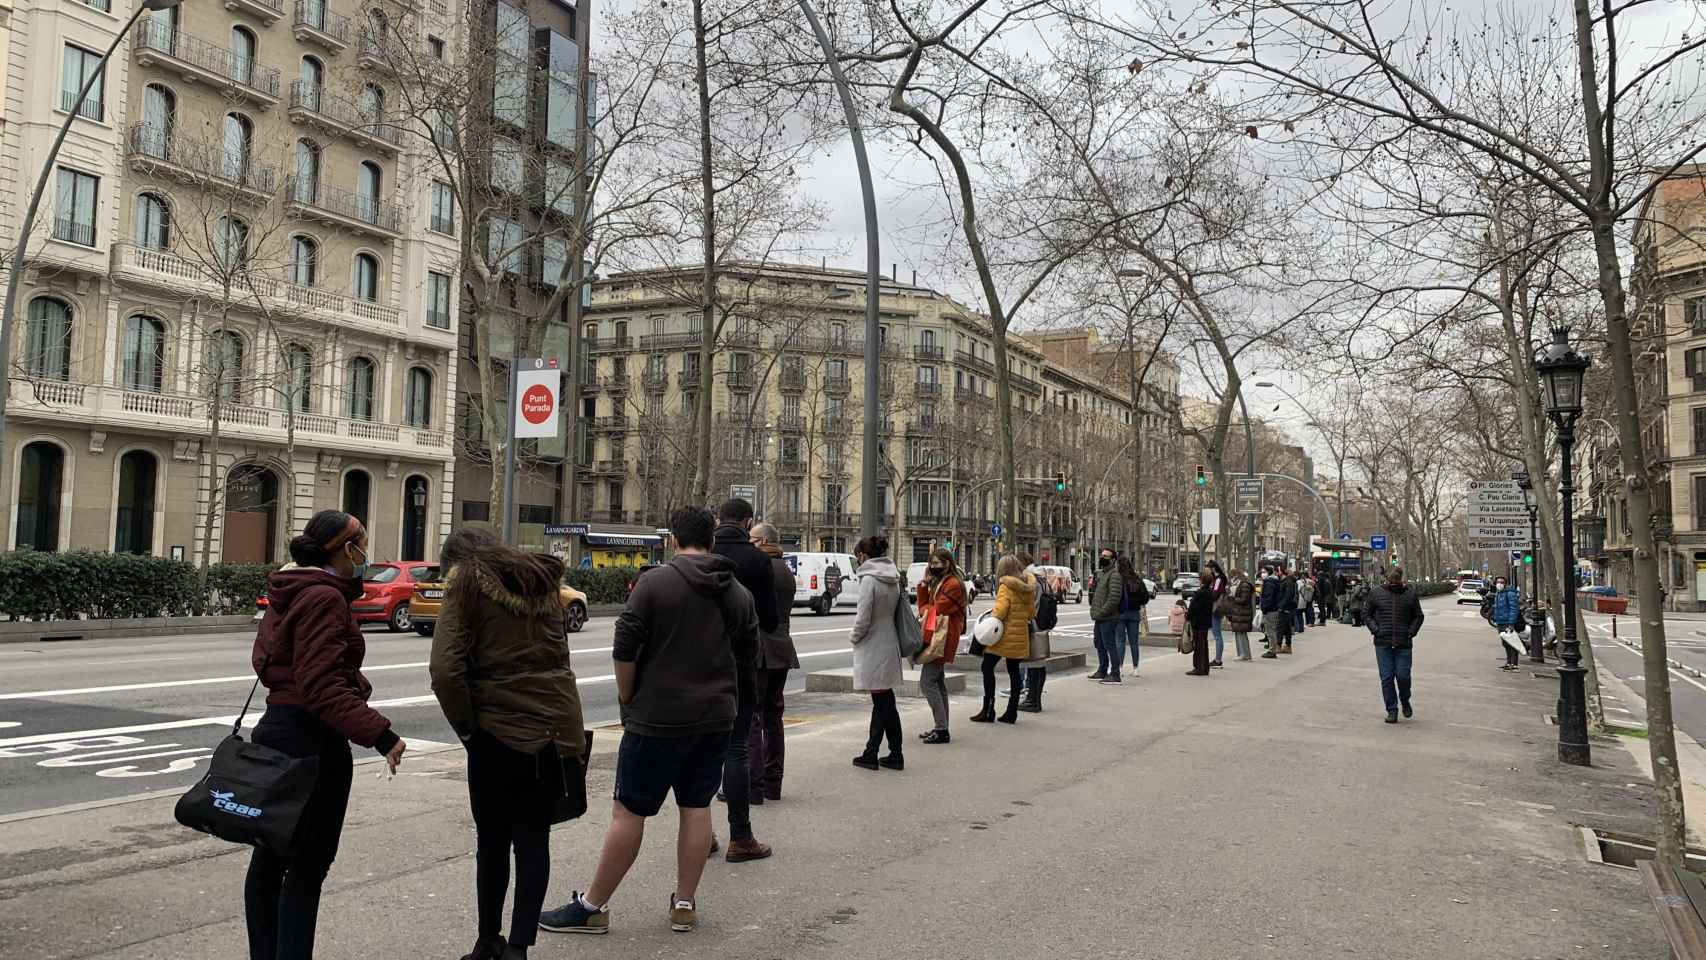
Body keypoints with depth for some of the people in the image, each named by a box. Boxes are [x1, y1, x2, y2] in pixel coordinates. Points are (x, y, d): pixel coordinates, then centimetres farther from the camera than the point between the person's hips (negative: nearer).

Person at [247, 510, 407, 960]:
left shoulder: (290, 592, 12)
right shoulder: (324, 597, -18)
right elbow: (322, 685, -25)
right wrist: (378, 733, -30)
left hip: (278, 728, 10)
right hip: (313, 738, -10)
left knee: (270, 857, 18)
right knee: (307, 867, -2)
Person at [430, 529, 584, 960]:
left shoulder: (467, 582, -3)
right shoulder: (544, 580, 15)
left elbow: (445, 670, -14)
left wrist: (465, 726, -3)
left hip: (500, 732, -4)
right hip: (559, 727, 4)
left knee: (493, 841, 12)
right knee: (534, 840, 11)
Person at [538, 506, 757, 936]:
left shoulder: (654, 583, -10)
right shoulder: (739, 593, 6)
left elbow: (624, 649, -12)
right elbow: (748, 655, 13)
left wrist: (628, 699, 0)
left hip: (657, 718, -5)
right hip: (716, 718, 5)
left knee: (629, 810, 1)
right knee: (697, 807, 12)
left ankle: (592, 906, 9)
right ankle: (685, 905, 17)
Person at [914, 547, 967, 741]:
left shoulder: (953, 585, -13)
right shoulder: (938, 583, 19)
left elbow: (936, 610, -16)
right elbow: (924, 606, 12)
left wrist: (925, 610, 3)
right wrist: (924, 583, 4)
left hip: (942, 639, -10)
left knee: (927, 682, -13)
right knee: (938, 682, 13)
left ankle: (942, 729, -13)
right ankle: (941, 727, 20)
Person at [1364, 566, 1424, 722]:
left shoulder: (1410, 595, 5)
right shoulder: (1376, 593, 3)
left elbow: (1418, 616, 14)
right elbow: (1366, 613, 10)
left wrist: (1411, 632, 0)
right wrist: (1375, 629, -4)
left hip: (1403, 644, 0)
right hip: (1383, 643, 0)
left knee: (1403, 676, -3)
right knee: (1387, 678, 1)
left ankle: (1405, 701, 26)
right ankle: (1392, 711, 11)